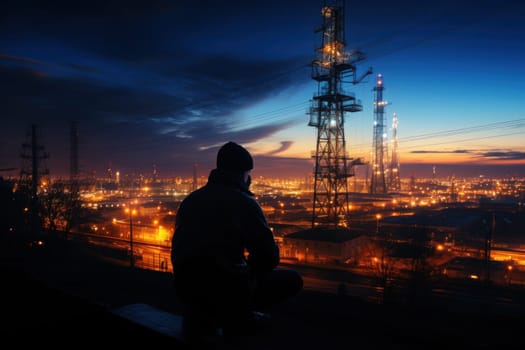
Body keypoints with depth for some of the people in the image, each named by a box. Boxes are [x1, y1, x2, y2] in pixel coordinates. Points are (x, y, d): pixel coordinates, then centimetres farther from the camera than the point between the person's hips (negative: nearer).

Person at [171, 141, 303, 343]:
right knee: (292, 280, 12)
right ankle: (239, 316, 3)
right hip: (227, 288, -6)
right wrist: (249, 272, 15)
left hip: (185, 288, 6)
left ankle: (201, 315, 17)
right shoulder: (244, 202, -8)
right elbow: (269, 256, -8)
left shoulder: (190, 200, 10)